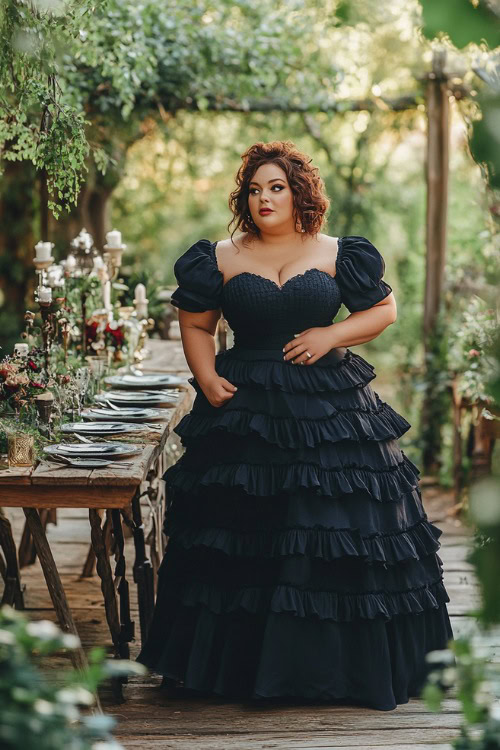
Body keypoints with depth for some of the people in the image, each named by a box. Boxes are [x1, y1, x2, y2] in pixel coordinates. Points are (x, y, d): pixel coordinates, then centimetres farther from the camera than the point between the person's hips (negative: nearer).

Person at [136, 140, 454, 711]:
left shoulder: (336, 256, 5)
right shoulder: (222, 259, 6)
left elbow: (385, 309, 8)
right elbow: (196, 326, 11)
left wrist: (332, 335, -7)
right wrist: (208, 380, -4)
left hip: (329, 403, 0)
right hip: (245, 408, 1)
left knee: (339, 531, -2)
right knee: (232, 531, 2)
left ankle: (351, 665, 9)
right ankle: (215, 663, 14)